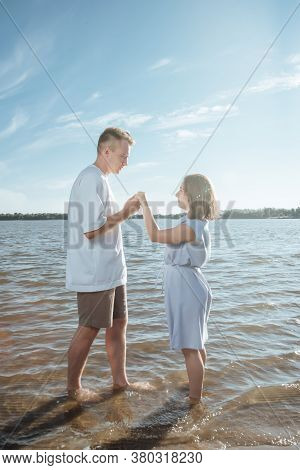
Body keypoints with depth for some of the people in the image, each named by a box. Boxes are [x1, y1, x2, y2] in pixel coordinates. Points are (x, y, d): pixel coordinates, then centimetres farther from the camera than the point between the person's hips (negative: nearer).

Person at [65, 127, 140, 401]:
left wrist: (125, 211, 8)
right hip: (95, 273, -10)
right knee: (89, 330, 3)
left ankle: (120, 380, 29)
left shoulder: (101, 179, 16)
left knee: (119, 322, 15)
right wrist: (124, 214, -13)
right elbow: (90, 229, -21)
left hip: (111, 270, 10)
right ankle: (74, 388, 22)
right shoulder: (91, 179, -16)